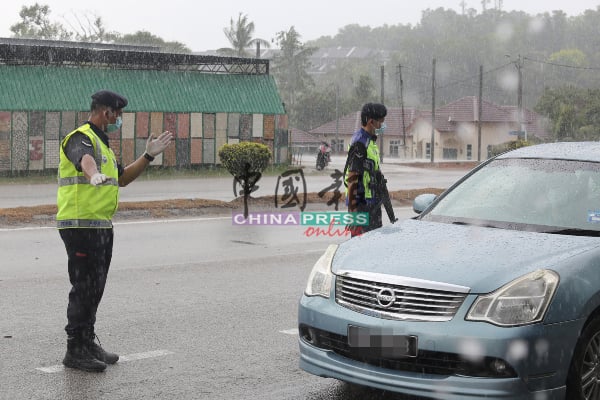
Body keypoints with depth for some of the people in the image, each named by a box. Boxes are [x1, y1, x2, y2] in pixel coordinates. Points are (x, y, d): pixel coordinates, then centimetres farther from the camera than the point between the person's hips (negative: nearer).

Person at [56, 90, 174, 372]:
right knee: (84, 288, -7)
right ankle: (75, 351, -1)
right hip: (81, 225, -10)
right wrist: (94, 175, -59)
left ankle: (88, 343, 27)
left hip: (101, 226, 10)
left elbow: (122, 179, 27)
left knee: (95, 288, 16)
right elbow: (84, 159, -37)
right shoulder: (82, 138, -12)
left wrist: (149, 156, 20)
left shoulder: (102, 143, 21)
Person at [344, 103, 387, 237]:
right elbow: (352, 177, -21)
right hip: (362, 203, -10)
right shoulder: (359, 143, -16)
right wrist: (353, 208, -23)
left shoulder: (370, 141, 15)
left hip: (372, 202, 10)